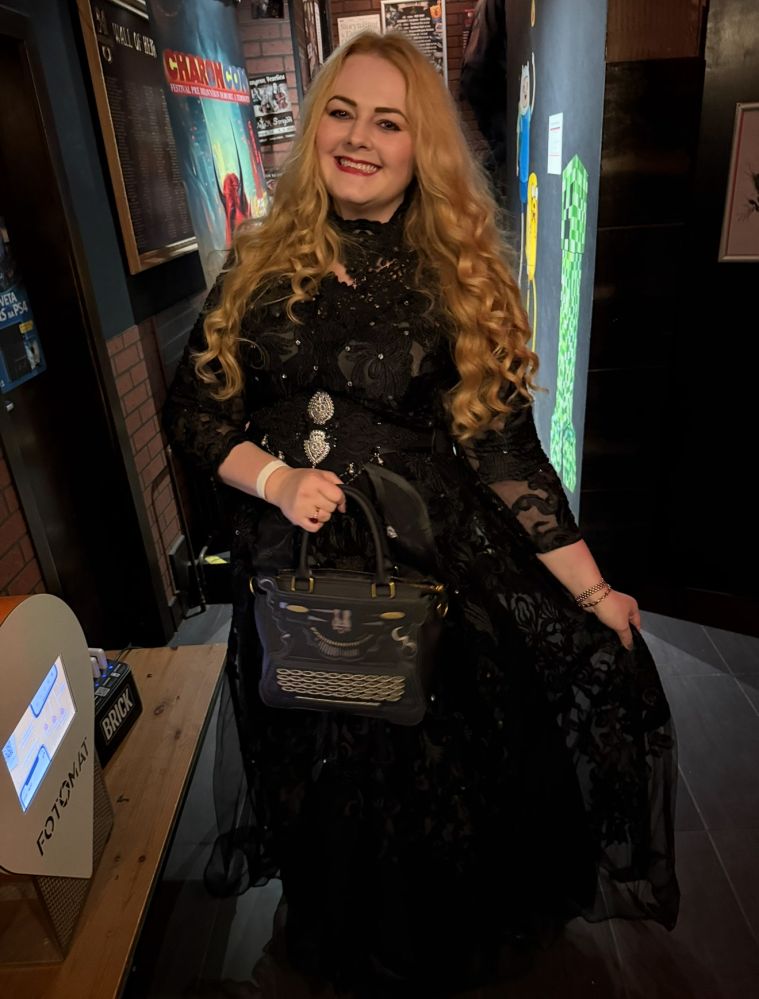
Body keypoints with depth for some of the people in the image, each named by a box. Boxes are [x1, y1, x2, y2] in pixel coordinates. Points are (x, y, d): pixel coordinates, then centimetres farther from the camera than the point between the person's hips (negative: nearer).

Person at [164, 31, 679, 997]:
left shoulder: (459, 279, -1)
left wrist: (593, 590, -5)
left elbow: (504, 447, -3)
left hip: (437, 568, -1)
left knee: (443, 777, 15)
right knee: (326, 775, 21)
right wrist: (276, 480, -16)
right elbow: (193, 410, 3)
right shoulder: (262, 263, 3)